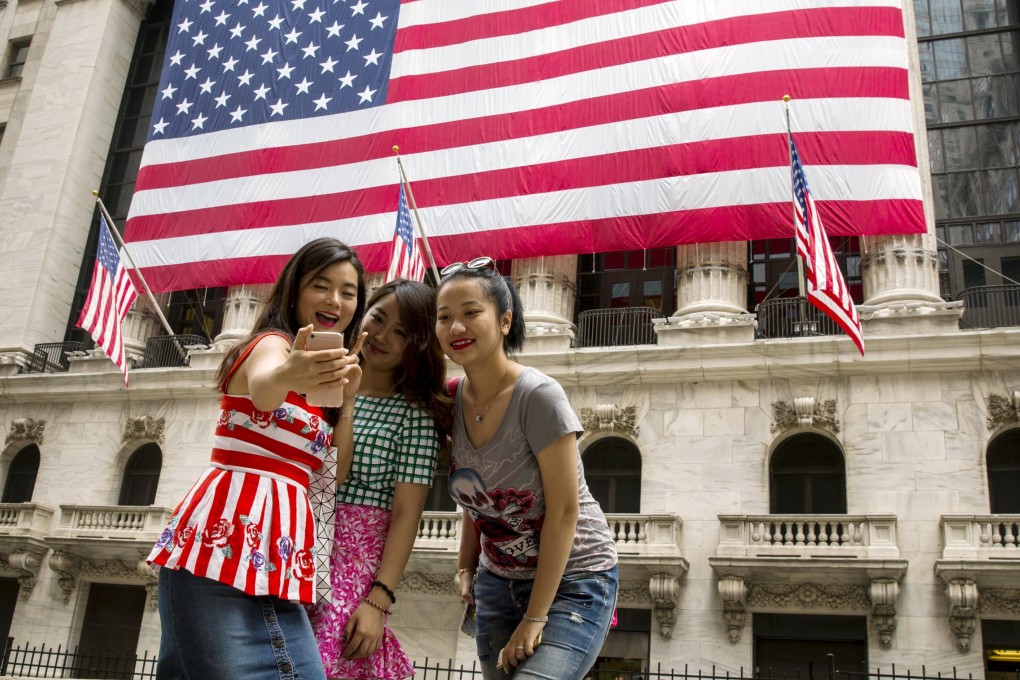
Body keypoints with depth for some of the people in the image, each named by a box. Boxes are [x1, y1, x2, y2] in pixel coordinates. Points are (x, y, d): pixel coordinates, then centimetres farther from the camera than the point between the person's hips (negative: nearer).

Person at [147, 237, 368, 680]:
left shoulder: (316, 377, 23)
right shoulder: (273, 342, -2)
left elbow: (333, 475, 17)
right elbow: (261, 386, -29)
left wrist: (346, 396, 8)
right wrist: (286, 376, -53)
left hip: (265, 550, 9)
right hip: (232, 545, -9)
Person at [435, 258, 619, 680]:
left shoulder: (538, 396, -21)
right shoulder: (452, 402, -3)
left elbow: (564, 511, -19)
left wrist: (535, 618, -16)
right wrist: (466, 568, -2)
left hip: (571, 581, -5)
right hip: (499, 582, 6)